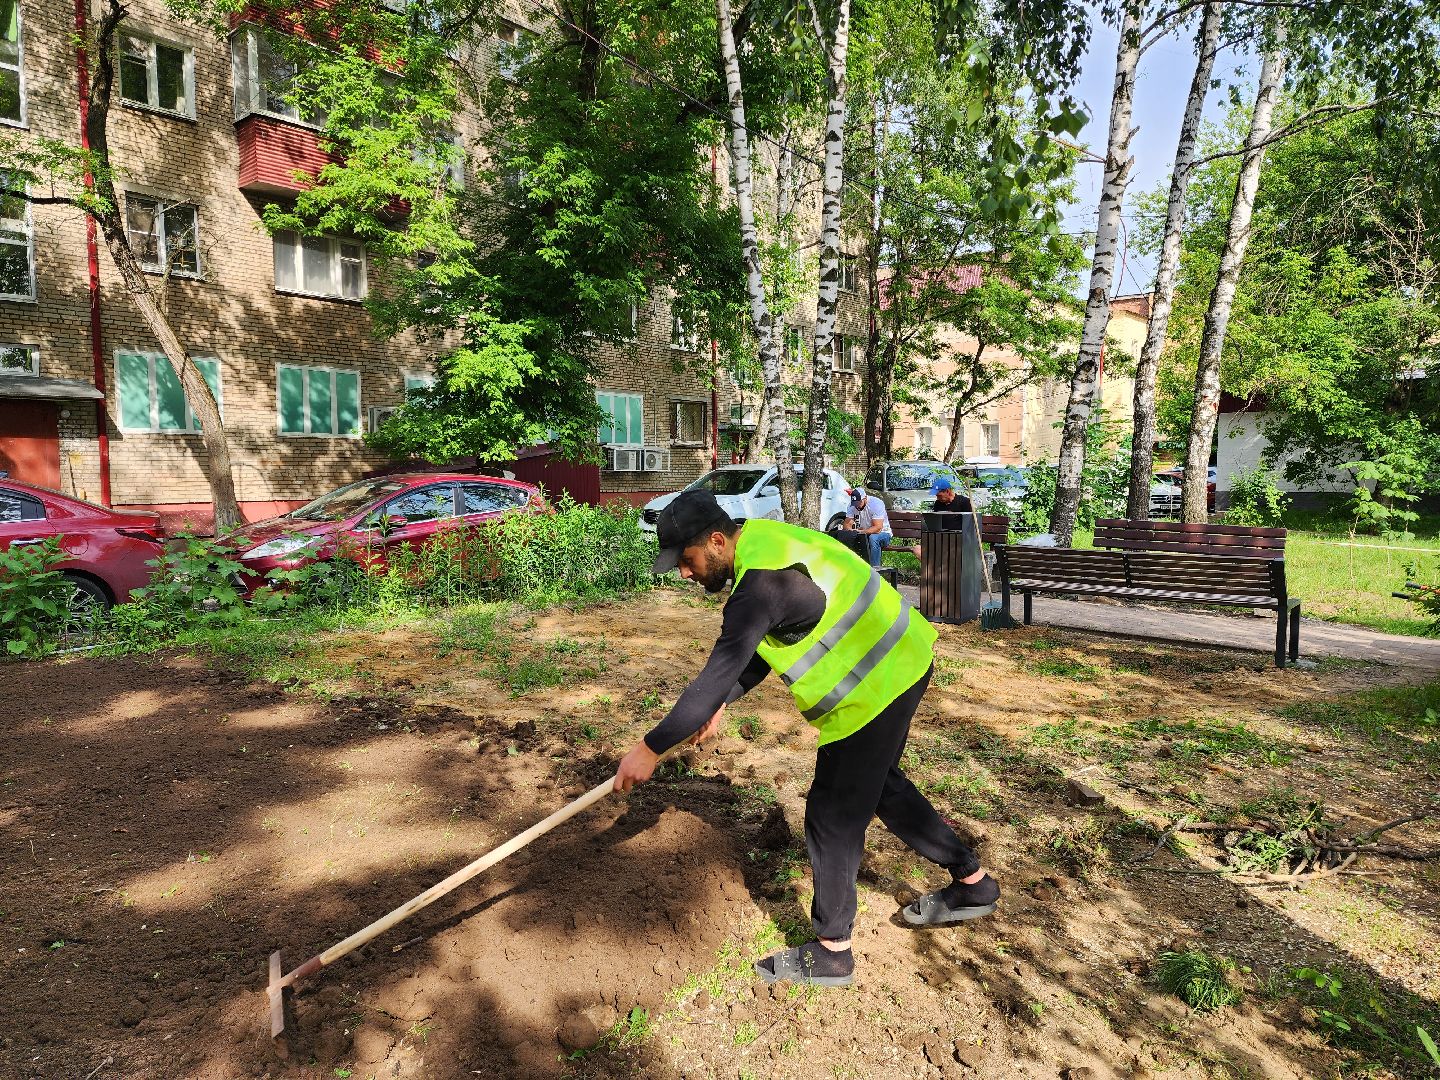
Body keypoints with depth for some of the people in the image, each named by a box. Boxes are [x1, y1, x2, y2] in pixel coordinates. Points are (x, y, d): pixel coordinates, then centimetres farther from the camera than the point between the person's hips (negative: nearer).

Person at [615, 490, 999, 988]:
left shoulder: (762, 581, -27)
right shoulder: (762, 539, 4)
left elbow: (718, 674, -27)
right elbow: (756, 648, 14)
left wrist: (650, 749, -19)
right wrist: (720, 704, 8)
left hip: (875, 685, -10)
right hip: (901, 660, 10)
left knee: (833, 816, 2)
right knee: (879, 783, 26)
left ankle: (830, 954, 20)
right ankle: (972, 882, 39)